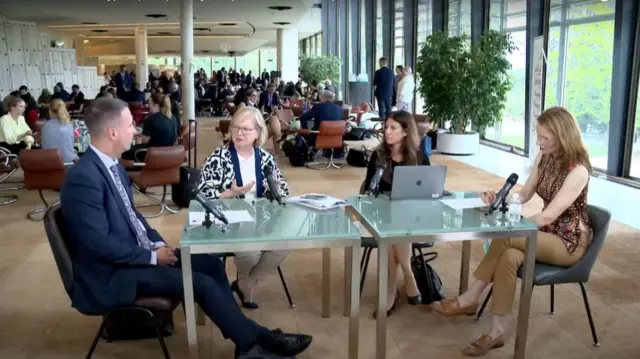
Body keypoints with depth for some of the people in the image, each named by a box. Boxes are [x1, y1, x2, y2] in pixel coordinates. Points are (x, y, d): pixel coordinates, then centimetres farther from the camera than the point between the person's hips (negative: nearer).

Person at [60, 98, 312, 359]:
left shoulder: (111, 165, 7)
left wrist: (158, 243, 2)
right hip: (112, 273, -9)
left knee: (211, 263, 1)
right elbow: (100, 244, -26)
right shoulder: (83, 177, -24)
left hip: (136, 254, 9)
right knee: (202, 283, -16)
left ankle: (248, 338, 6)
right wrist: (152, 256, -16)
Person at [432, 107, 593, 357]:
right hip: (546, 233, 7)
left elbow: (549, 216, -26)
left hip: (569, 242, -7)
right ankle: (496, 332, -23)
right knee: (509, 256, -25)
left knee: (504, 238, -29)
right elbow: (525, 194, 8)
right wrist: (499, 199, -11)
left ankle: (469, 299, -17)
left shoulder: (577, 170, -23)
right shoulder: (544, 157, 2)